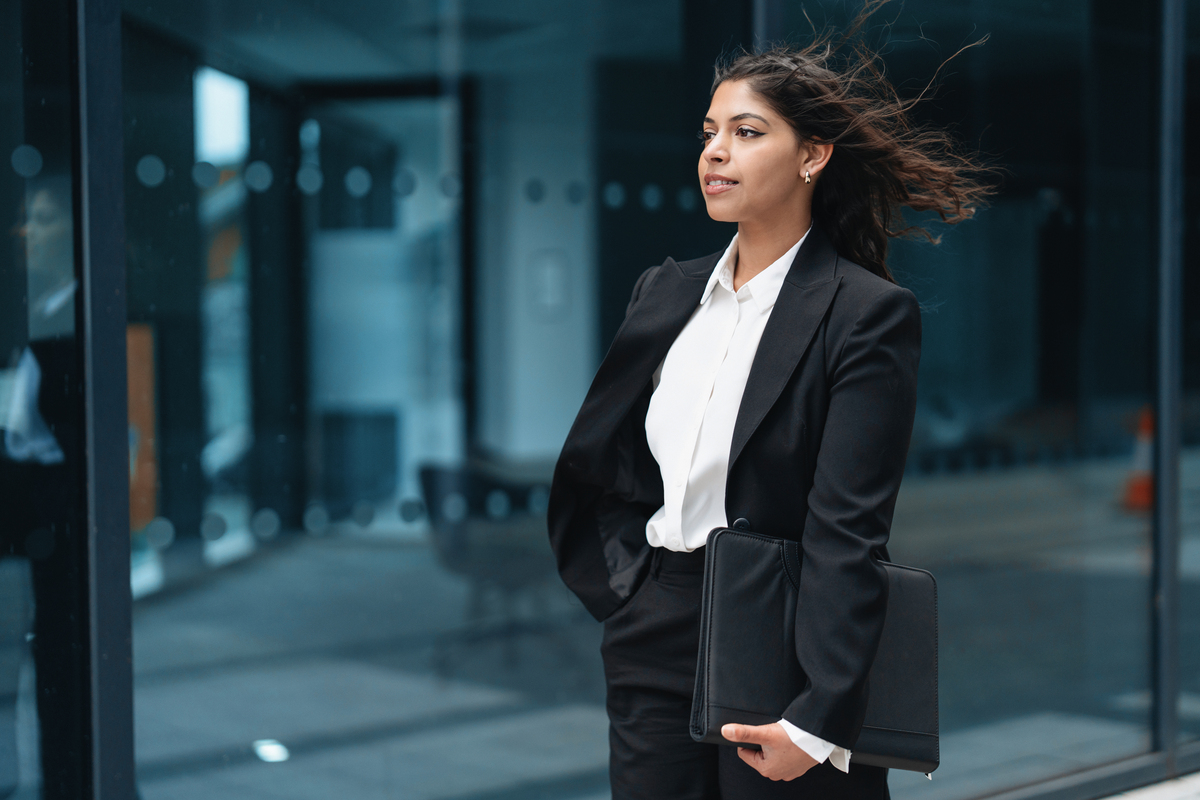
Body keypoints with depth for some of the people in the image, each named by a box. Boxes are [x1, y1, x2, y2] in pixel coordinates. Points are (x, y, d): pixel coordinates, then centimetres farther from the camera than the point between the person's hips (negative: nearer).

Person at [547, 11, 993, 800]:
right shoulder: (665, 291, 8)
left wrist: (817, 721, -20)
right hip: (653, 651, 5)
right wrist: (624, 587, 5)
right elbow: (584, 468, 16)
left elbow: (848, 533, -17)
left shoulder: (870, 313, -10)